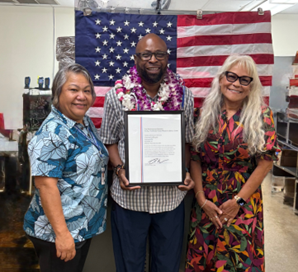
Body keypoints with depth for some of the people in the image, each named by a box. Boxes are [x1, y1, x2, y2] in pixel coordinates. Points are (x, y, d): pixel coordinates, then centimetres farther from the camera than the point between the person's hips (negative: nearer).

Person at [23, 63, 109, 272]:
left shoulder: (87, 123, 6)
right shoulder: (52, 133, -21)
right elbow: (45, 184, -25)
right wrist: (61, 233, -26)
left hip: (85, 225, 9)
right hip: (60, 231, -8)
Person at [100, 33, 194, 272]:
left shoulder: (183, 95, -3)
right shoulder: (117, 95, -6)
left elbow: (187, 141, 6)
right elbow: (110, 141, 2)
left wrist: (187, 172, -9)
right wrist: (120, 169, -14)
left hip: (171, 196, 1)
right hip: (129, 196, -1)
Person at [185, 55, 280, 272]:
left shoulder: (262, 115, -5)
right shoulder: (203, 114, -2)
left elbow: (266, 162, -6)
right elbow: (194, 159, -1)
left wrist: (238, 201, -9)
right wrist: (202, 200, -7)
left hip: (243, 203, -1)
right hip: (206, 203, 2)